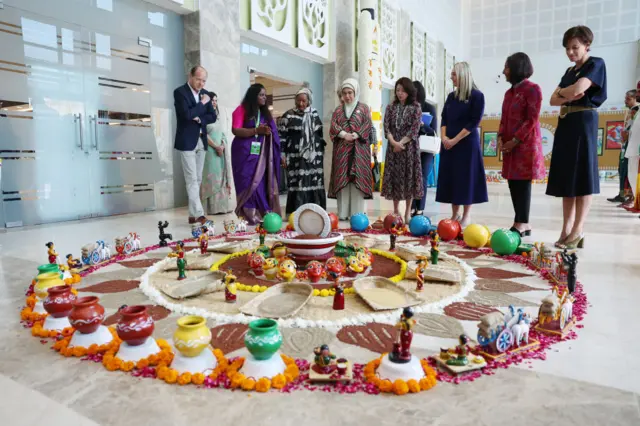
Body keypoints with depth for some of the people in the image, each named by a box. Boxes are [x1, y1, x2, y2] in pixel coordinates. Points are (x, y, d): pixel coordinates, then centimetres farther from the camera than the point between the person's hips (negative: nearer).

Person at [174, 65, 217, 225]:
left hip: (201, 141, 7)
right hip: (187, 141, -6)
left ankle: (193, 214, 14)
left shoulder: (205, 93, 12)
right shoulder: (180, 92, -7)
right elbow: (187, 114, -21)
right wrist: (202, 103, -10)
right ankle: (199, 214, -10)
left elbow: (212, 117, 8)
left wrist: (199, 119, -9)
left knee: (197, 180, 8)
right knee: (192, 179, -8)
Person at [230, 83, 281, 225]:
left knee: (261, 182, 2)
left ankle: (262, 213, 5)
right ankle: (250, 215, -1)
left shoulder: (265, 112, 17)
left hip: (261, 153, 6)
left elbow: (271, 131, 21)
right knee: (248, 183, -6)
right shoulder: (241, 110, -2)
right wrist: (256, 130, -19)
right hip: (245, 152, -5)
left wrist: (268, 132, -1)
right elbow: (235, 130, -12)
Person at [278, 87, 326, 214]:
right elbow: (281, 135, -2)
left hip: (314, 155, 4)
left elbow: (321, 133, 18)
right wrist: (282, 154, -8)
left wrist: (322, 151, 16)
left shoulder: (315, 114, 10)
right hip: (296, 156, -4)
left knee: (315, 184, 2)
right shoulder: (289, 115, -2)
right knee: (297, 184, -7)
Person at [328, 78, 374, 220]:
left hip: (358, 149, -2)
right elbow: (333, 125, 2)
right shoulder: (338, 110, 16)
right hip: (341, 149, 2)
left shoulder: (363, 108, 10)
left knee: (357, 179, -7)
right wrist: (344, 134, -16)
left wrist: (355, 135, -17)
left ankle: (357, 213, -4)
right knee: (342, 179, -2)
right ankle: (342, 213, 1)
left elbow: (368, 125, -2)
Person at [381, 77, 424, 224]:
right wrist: (393, 142, -15)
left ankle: (407, 212, 8)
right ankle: (395, 211, 14)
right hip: (393, 146, 3)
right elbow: (386, 127, 1)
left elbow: (414, 129, -8)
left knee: (409, 177, -1)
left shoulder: (416, 107, 0)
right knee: (394, 177, 3)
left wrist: (400, 143, -14)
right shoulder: (391, 107, 9)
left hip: (409, 147, -2)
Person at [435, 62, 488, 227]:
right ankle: (455, 214, 14)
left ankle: (466, 216, 7)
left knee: (466, 177, -1)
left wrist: (455, 140, -15)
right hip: (448, 144, 6)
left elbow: (474, 122, -11)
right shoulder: (451, 96, 12)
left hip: (467, 143, -6)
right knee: (450, 178, 5)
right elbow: (444, 119, 12)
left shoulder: (476, 96, -5)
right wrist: (444, 137, -6)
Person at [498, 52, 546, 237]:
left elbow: (532, 120, -13)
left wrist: (515, 140, -16)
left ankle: (522, 224, -1)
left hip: (526, 144, -8)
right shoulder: (509, 92, 18)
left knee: (523, 183, -6)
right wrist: (500, 138, 1)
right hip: (510, 144, 8)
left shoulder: (532, 89, -6)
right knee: (513, 183, 6)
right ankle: (522, 222, 12)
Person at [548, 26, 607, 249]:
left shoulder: (596, 64, -1)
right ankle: (566, 229, 5)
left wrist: (561, 92, 4)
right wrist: (568, 97, -8)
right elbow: (553, 100, 12)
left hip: (583, 122, -8)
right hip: (565, 123, 8)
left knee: (582, 178, -9)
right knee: (566, 179, 3)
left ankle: (577, 232, -7)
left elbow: (578, 89, -16)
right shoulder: (570, 71, 21)